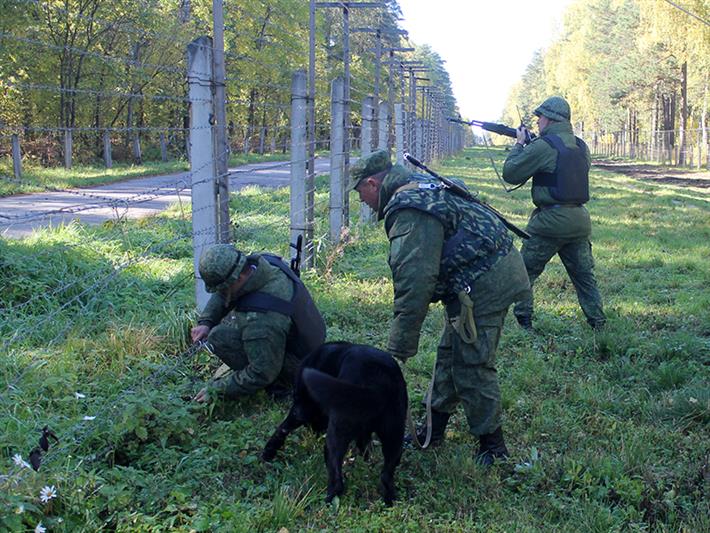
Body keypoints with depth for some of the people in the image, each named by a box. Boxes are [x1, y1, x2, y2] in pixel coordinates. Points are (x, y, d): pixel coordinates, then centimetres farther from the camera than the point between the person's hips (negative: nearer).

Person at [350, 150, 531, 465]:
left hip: (484, 283, -11)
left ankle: (492, 446, 11)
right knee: (451, 354, 19)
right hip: (494, 271, 11)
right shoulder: (421, 188, 14)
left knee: (471, 366, -3)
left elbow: (414, 282, -25)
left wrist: (400, 345, -20)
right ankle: (435, 426, 31)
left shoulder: (409, 211, -20)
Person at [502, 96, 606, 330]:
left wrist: (519, 144, 9)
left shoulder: (543, 146, -12)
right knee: (584, 275, 16)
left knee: (524, 271, 9)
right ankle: (598, 322, 16)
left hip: (551, 221, -6)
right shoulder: (581, 146, 11)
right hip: (580, 220, 6)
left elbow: (510, 173, -6)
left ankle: (522, 319, 9)